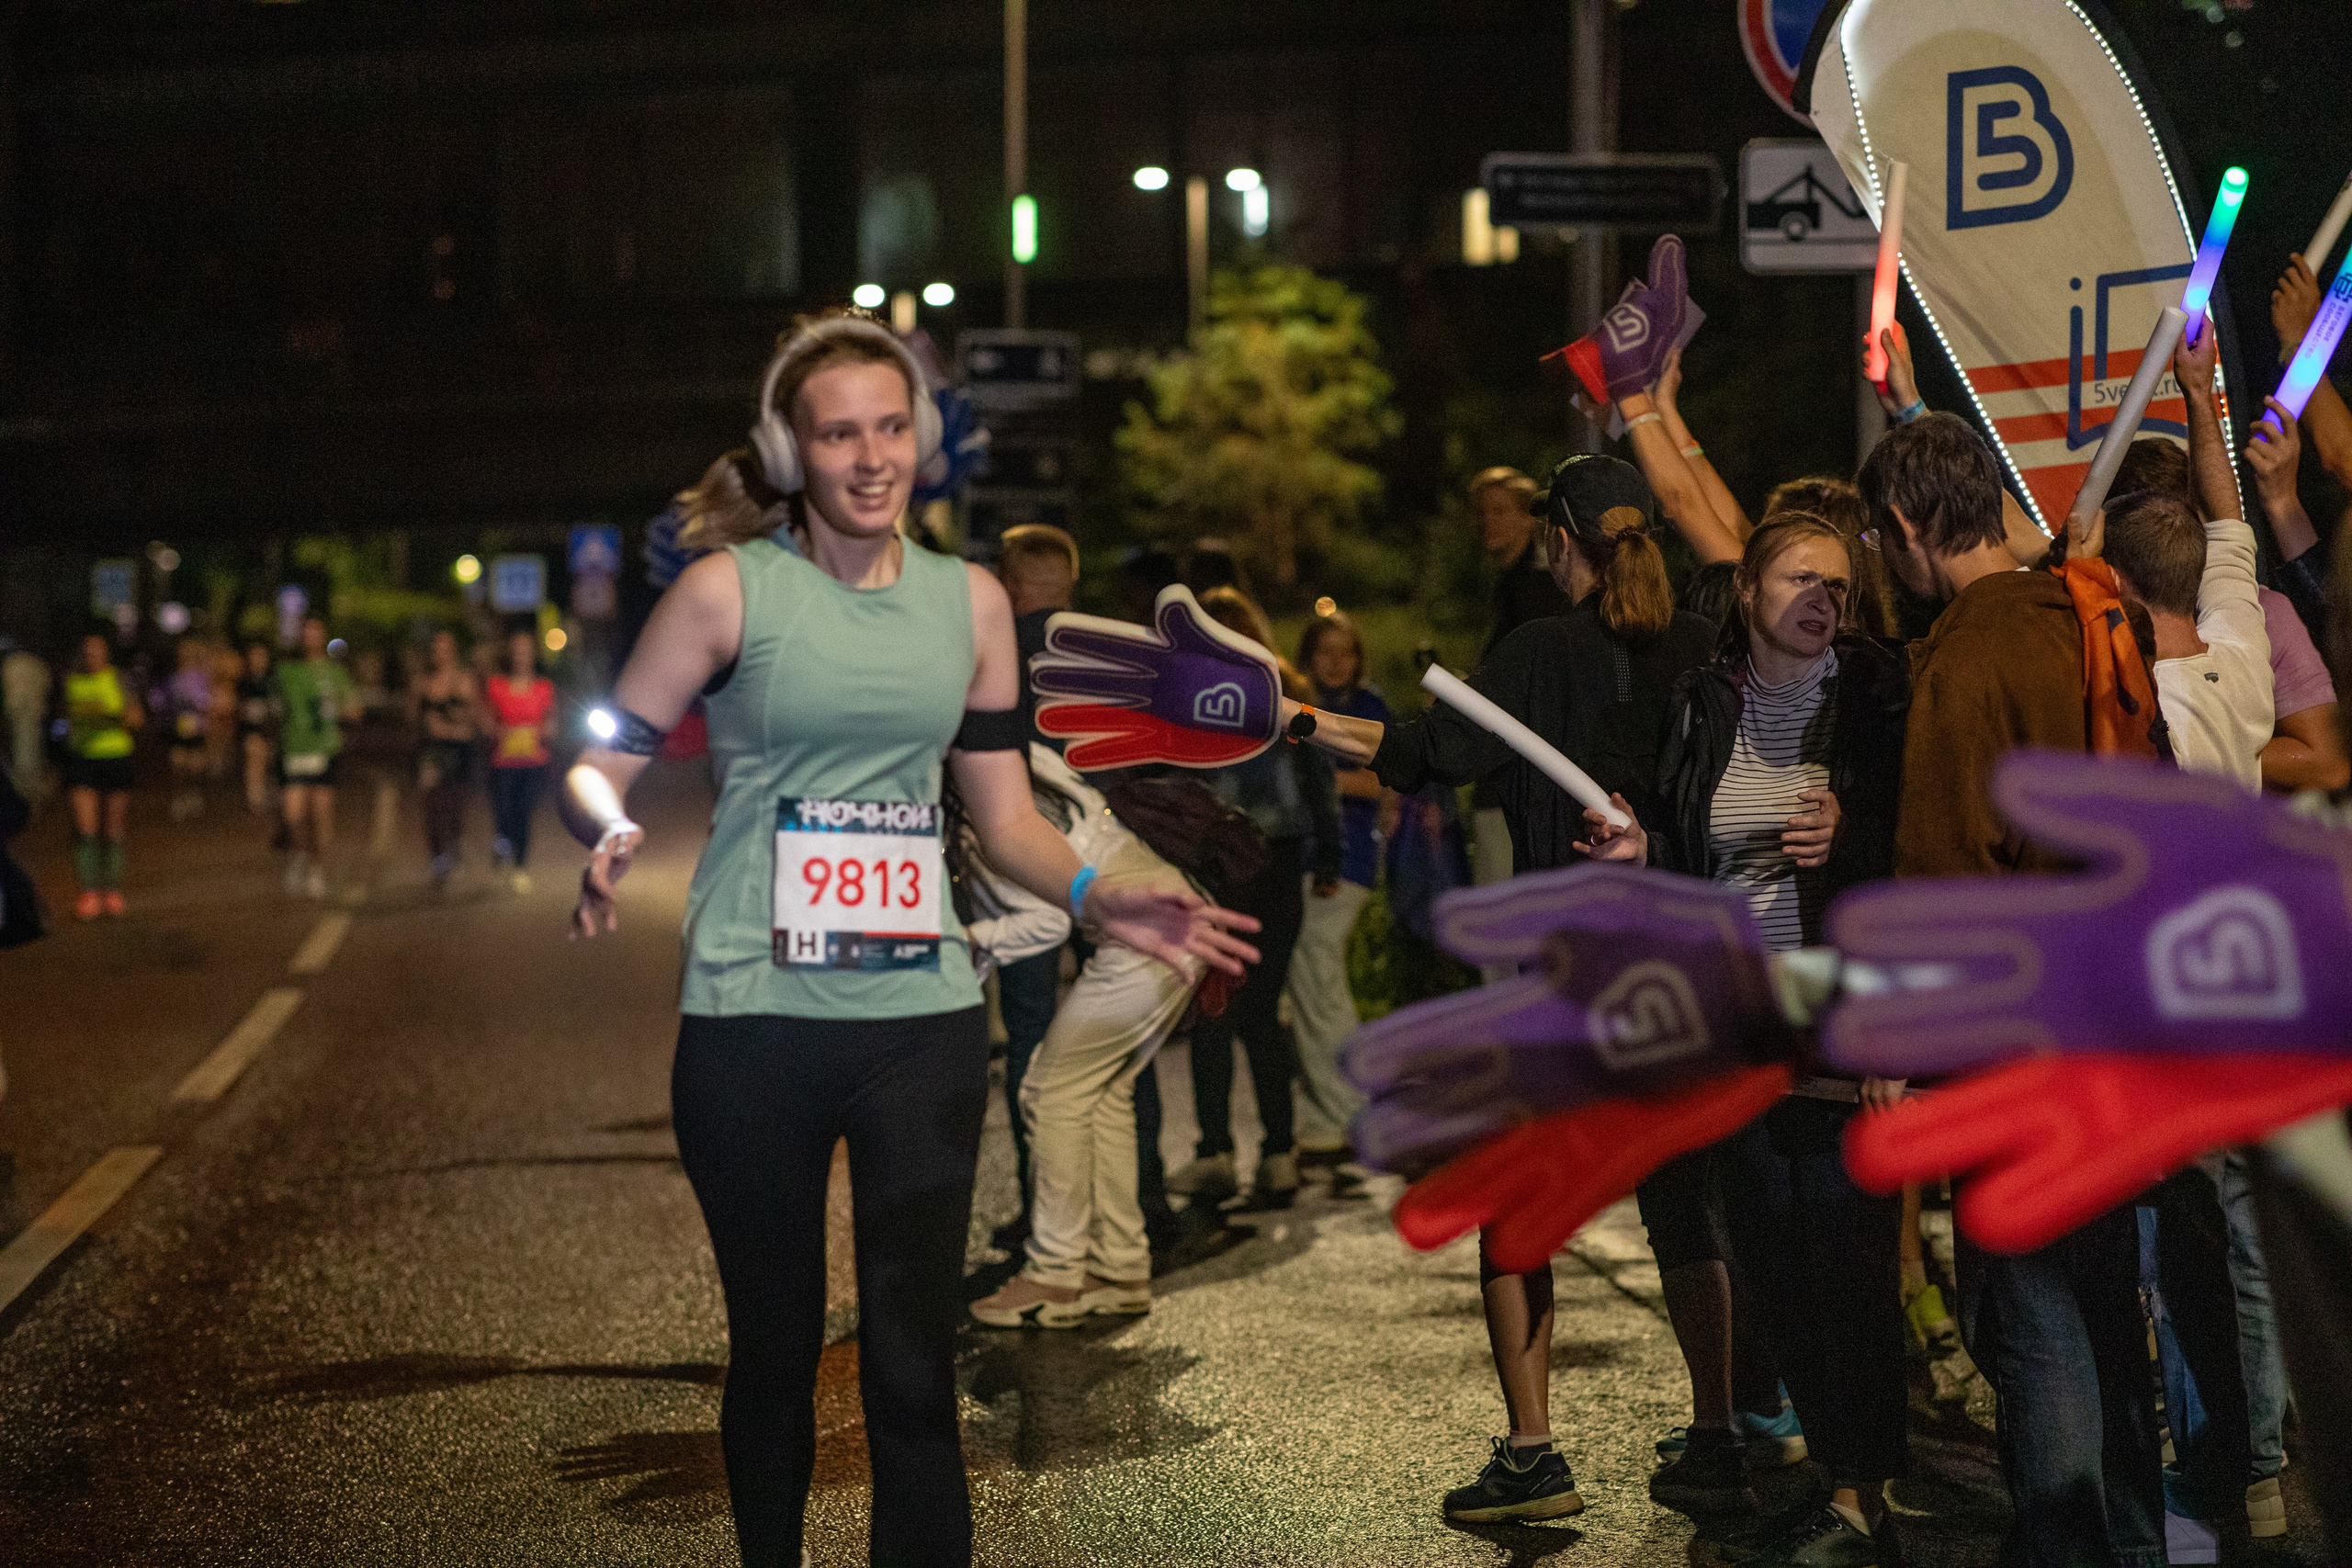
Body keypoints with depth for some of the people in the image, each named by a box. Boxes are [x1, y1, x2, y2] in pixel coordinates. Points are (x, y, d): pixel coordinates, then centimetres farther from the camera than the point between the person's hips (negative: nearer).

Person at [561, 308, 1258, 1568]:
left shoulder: (970, 603, 9)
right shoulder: (728, 590, -1)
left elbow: (1003, 813, 14)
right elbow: (599, 767, 1)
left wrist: (1095, 899, -4)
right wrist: (608, 840, -22)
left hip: (923, 1025, 2)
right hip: (753, 1027, -2)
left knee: (915, 1365, -1)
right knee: (774, 1348, 10)